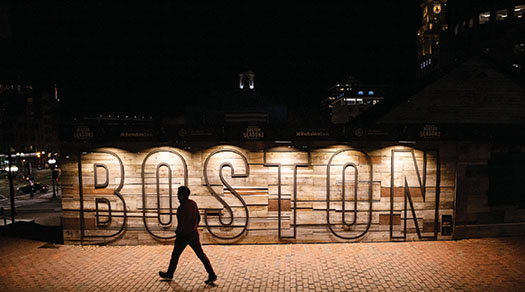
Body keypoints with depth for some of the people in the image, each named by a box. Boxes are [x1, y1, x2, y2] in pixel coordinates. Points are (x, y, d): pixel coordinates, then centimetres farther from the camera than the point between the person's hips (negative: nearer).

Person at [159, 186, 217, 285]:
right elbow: (198, 218, 9)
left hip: (184, 236, -6)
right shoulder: (193, 203, 0)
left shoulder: (181, 208, -24)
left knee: (175, 254, 17)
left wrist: (177, 231, -1)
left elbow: (181, 225, -23)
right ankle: (212, 275, 3)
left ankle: (169, 274, 38)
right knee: (201, 254, 8)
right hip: (194, 234, 7)